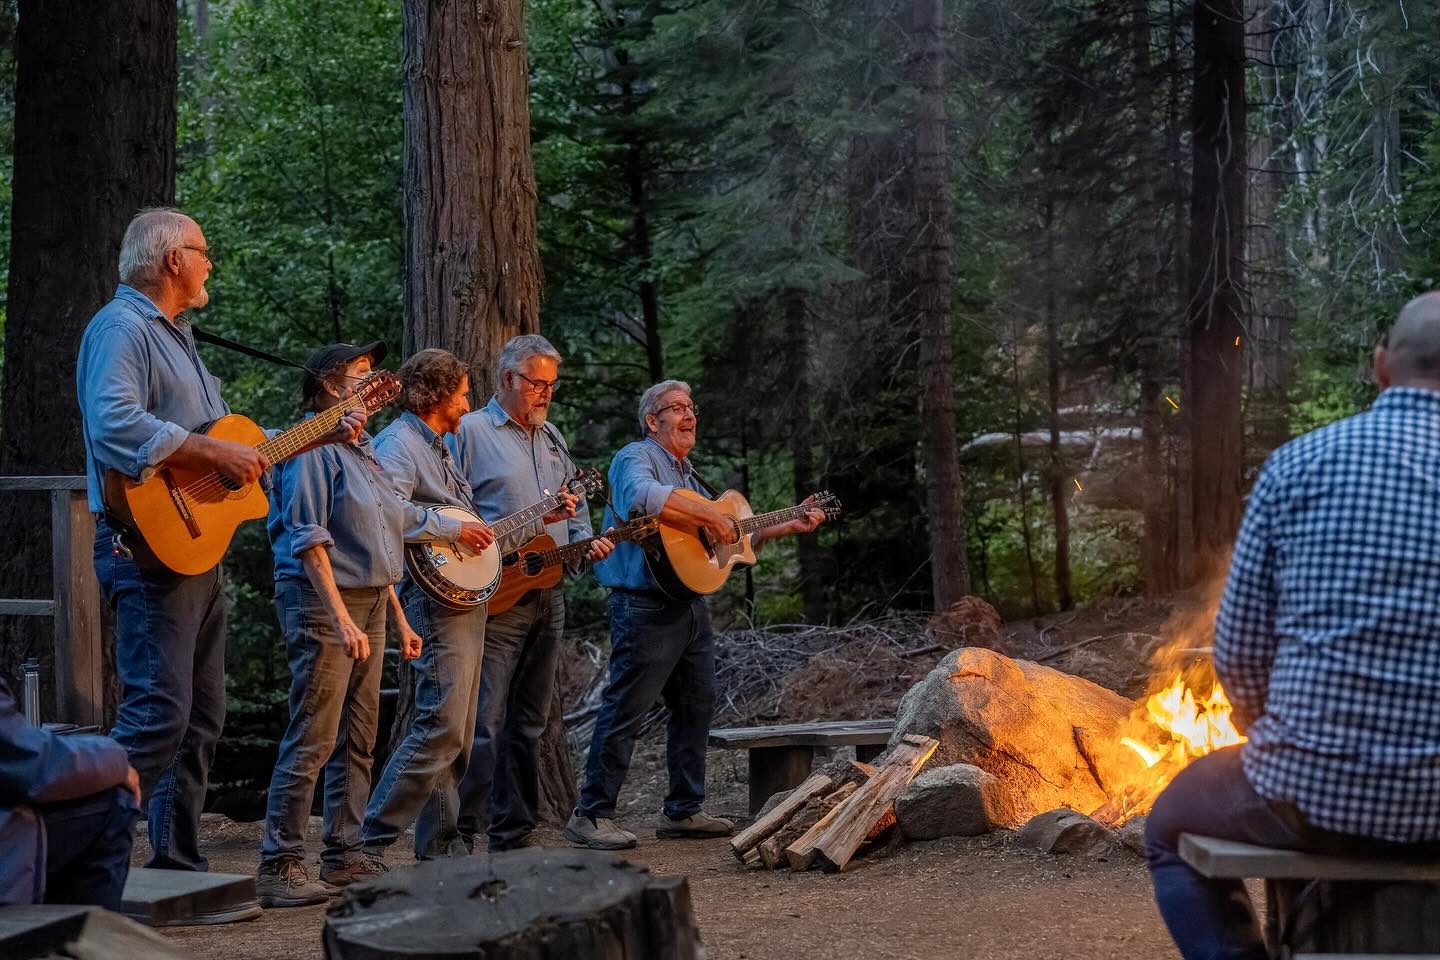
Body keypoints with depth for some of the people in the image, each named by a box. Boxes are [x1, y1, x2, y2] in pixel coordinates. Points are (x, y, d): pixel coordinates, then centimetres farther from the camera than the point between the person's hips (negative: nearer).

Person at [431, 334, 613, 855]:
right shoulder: (470, 432, -3)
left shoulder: (552, 439, 20)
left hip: (548, 597, 8)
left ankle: (514, 836, 19)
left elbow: (575, 508, 28)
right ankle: (459, 838, -11)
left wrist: (585, 540, 8)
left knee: (528, 724, 12)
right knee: (481, 724, -13)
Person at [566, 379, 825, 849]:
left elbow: (731, 538, 28)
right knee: (625, 709, -9)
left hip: (691, 604, 10)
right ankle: (591, 815, -6)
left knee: (696, 707, 12)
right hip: (647, 609, -10)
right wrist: (709, 515, -25)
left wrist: (786, 527, 23)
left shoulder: (687, 473, 23)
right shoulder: (636, 458, -6)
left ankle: (683, 811, 22)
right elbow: (643, 496, -31)